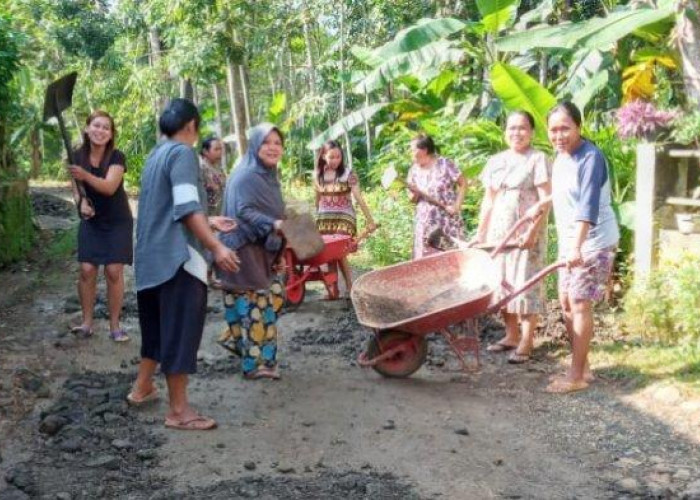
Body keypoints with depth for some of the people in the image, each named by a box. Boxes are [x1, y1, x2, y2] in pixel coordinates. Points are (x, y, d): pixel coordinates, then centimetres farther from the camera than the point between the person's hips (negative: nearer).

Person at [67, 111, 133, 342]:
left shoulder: (117, 157, -17)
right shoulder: (78, 156, -5)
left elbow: (109, 187, -31)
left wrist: (85, 175, -48)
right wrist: (82, 203, -14)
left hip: (117, 222, -3)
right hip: (91, 221, 3)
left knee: (114, 271, -6)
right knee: (87, 270, -5)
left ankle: (114, 325, 4)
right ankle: (87, 322, 8)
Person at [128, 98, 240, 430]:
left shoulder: (157, 154, 18)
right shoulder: (182, 153, -11)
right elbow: (186, 207, -22)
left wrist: (210, 222, 31)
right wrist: (216, 247, -26)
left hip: (153, 255, 10)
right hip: (177, 257, -10)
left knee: (159, 325, 22)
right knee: (181, 331, -6)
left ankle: (142, 388, 33)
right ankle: (179, 411, -2)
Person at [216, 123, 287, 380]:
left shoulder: (269, 176, 13)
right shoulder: (246, 176, -16)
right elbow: (244, 212, -26)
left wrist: (277, 252, 23)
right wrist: (274, 225, -40)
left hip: (263, 251, 10)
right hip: (246, 250, -10)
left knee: (274, 297, 14)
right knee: (257, 303, -5)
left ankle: (236, 339, 27)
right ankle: (257, 362, 4)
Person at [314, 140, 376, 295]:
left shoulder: (348, 174, -7)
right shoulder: (318, 175, 4)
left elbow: (359, 198, -12)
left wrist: (370, 220, -16)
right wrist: (317, 219, 18)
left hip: (344, 219, -3)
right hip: (324, 219, 4)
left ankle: (349, 287, 2)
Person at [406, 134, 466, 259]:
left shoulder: (444, 164, -6)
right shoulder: (414, 170, 7)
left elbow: (463, 184, -4)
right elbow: (413, 199, 11)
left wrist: (457, 206, -13)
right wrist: (415, 194, -12)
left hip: (448, 220, -4)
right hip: (425, 222, 4)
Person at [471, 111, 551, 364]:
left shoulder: (537, 159, -5)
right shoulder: (495, 161, 13)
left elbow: (546, 200, -11)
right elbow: (488, 200, 16)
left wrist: (533, 231, -20)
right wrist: (480, 233, 11)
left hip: (527, 231, -6)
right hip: (499, 230, 6)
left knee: (526, 283, -5)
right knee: (502, 283, 8)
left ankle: (526, 342, 0)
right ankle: (511, 335, 19)